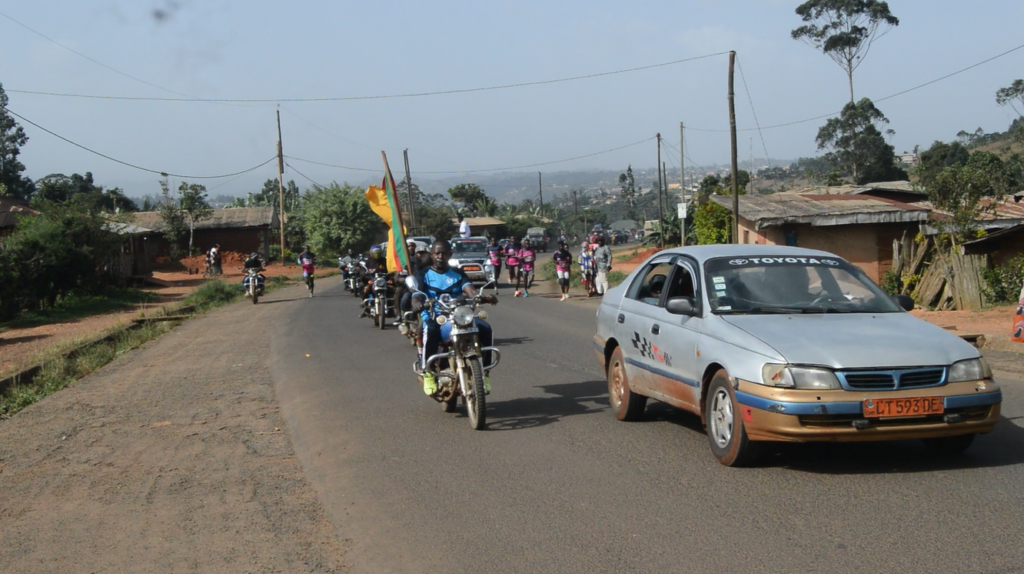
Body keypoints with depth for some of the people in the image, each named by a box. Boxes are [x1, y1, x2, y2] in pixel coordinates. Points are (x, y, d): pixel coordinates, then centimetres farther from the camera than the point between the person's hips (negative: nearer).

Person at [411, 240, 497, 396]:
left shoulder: (458, 274, 18)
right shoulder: (423, 275, 11)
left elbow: (470, 290, -1)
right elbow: (417, 295, -7)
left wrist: (483, 298, -26)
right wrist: (417, 304, -34)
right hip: (433, 317, -3)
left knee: (485, 329, -24)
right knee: (431, 330, -40)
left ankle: (484, 372, -14)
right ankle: (428, 373, -29)